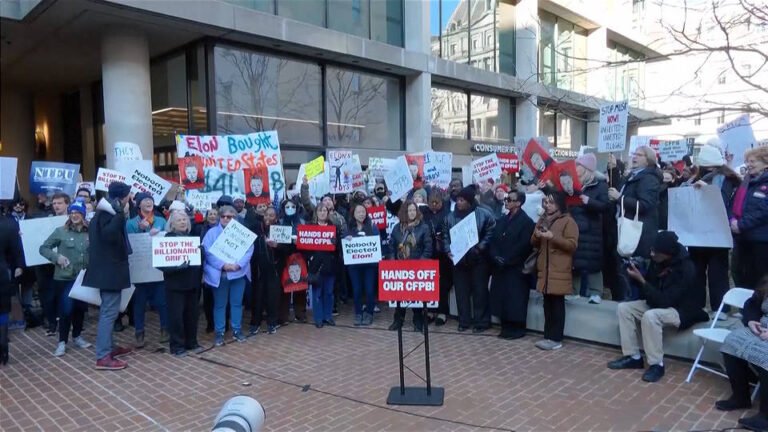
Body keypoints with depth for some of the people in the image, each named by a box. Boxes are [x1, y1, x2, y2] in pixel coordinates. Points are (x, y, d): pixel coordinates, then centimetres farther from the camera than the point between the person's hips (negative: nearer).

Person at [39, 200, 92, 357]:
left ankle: (77, 337, 30)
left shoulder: (89, 233, 0)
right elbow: (43, 248, 1)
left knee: (80, 308, 12)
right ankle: (62, 342, 10)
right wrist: (57, 257, -14)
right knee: (66, 310, -3)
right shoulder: (60, 231, -4)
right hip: (64, 278, -2)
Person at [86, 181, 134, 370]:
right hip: (110, 269, -11)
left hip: (107, 268, 11)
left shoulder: (104, 211, 15)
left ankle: (108, 347, 28)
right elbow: (109, 235, -33)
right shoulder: (108, 213, -16)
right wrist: (120, 213, -33)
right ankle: (103, 357, -8)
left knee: (108, 310, 18)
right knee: (109, 311, -9)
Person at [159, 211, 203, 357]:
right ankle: (177, 345, 11)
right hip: (175, 283, -5)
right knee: (176, 315, 0)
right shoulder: (167, 239, -6)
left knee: (192, 314, 11)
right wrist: (177, 267, -29)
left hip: (192, 282, 5)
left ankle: (191, 342, 24)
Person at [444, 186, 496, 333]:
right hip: (459, 260, 4)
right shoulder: (451, 216, 5)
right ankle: (464, 321, 20)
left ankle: (481, 322, 13)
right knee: (461, 291, 8)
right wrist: (449, 250, -4)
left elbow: (491, 233, -4)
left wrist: (481, 247, -14)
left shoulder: (484, 214, -6)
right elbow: (446, 236, 10)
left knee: (479, 291, 3)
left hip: (478, 260, -3)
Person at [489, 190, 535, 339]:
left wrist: (506, 260, -16)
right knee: (502, 297, 7)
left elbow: (523, 246, -14)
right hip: (500, 266, 7)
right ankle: (506, 327, 17)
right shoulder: (501, 220, 15)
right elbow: (493, 241, 10)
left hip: (516, 267, -6)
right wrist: (496, 257, -7)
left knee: (515, 299, -3)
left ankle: (517, 328, 7)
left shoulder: (526, 221, -6)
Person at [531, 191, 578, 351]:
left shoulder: (568, 221, -4)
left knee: (557, 304, -4)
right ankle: (548, 336, 13)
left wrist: (553, 237, -19)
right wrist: (536, 235, -1)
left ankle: (556, 339, 0)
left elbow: (572, 245, -12)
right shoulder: (542, 219, 18)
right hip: (544, 269, 6)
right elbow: (535, 244, 21)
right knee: (547, 303, 8)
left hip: (559, 271, -6)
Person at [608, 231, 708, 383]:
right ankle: (633, 357, -4)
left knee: (650, 316, -35)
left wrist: (641, 280, -32)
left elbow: (665, 301, -31)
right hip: (657, 303, 8)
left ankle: (657, 364, -20)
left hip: (681, 310, -8)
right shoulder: (658, 260, -7)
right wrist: (638, 274, -13)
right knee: (623, 308, -8)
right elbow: (650, 283, 8)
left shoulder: (685, 269, -28)